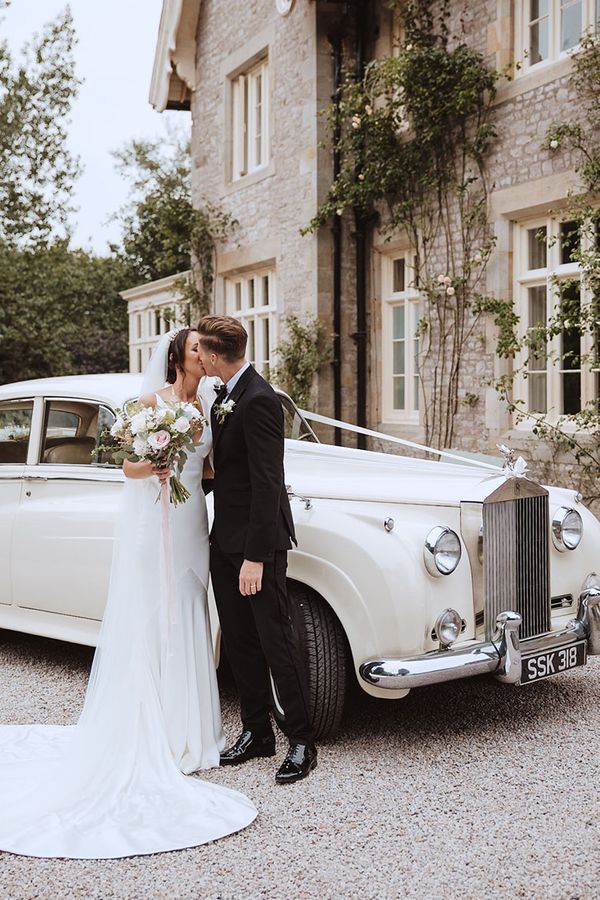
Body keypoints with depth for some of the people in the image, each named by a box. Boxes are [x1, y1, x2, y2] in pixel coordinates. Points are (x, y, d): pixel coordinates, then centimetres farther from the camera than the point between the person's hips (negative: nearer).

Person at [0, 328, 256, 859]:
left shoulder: (208, 405, 9)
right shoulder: (151, 401, -5)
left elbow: (208, 468, 13)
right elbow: (129, 466, -5)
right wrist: (152, 467, -25)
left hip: (191, 524, 5)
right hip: (150, 522, -5)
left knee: (188, 623, 6)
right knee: (149, 625, -2)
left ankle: (185, 727, 16)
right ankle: (149, 731, 7)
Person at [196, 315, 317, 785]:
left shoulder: (258, 400, -19)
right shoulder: (227, 396, 10)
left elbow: (267, 483, -22)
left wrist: (256, 557, -23)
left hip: (257, 542, -9)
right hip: (226, 538, 9)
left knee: (277, 641, -1)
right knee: (240, 641, 14)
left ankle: (302, 741, 10)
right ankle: (256, 731, 26)